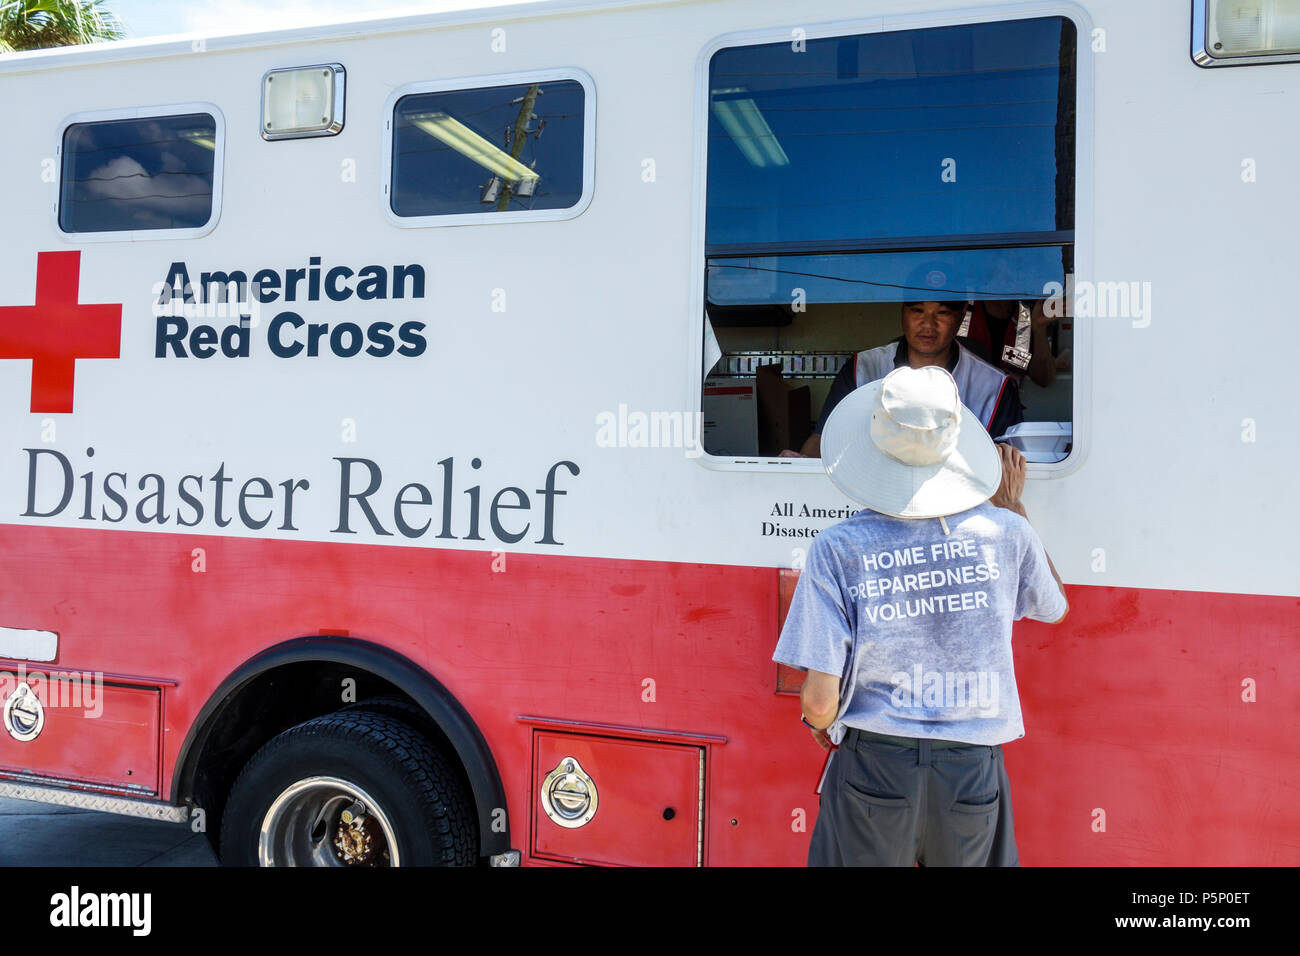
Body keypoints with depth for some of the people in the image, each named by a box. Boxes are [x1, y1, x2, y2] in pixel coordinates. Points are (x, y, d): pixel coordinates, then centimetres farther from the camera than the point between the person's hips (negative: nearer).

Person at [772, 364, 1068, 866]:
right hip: (973, 769, 2)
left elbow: (819, 699, -15)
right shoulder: (1005, 532, -8)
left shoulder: (837, 549, -14)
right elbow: (1055, 607, 16)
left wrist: (821, 723, 9)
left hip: (874, 764, -2)